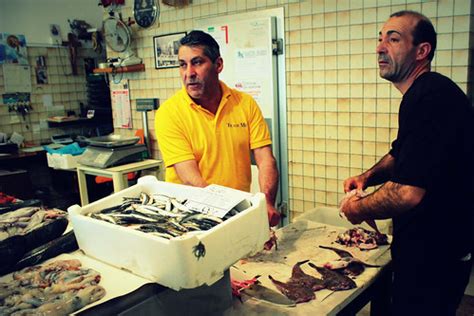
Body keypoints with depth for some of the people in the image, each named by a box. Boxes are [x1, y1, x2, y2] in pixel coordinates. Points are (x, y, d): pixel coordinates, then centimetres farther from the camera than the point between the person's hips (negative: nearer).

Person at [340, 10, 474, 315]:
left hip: (433, 256, -10)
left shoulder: (431, 98, -26)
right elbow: (401, 153, 23)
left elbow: (408, 193, -33)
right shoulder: (422, 94, 10)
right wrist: (368, 176, 4)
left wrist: (358, 209, -14)